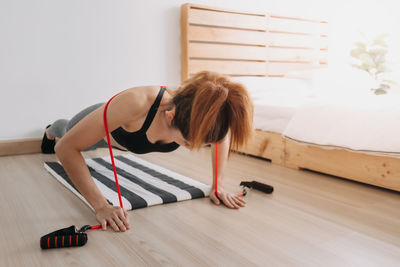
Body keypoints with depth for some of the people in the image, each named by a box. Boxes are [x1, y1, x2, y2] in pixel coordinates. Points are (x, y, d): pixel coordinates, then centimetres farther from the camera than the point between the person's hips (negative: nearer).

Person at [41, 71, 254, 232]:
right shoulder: (135, 103, -53)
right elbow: (66, 147, -45)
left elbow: (222, 136, -14)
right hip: (101, 126, -4)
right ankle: (51, 131, 71)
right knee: (66, 131, 34)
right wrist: (101, 206, -51)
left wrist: (218, 185, -22)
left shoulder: (196, 119, -40)